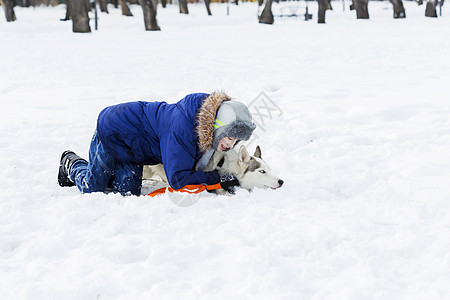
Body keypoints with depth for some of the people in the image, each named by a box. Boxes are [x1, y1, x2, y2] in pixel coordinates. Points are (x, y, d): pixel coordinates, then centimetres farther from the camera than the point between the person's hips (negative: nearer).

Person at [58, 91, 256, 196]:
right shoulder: (182, 128, -43)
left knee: (127, 191, -1)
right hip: (112, 128, -7)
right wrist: (218, 180, -37)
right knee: (93, 187, 6)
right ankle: (71, 163, 36)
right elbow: (178, 179, -40)